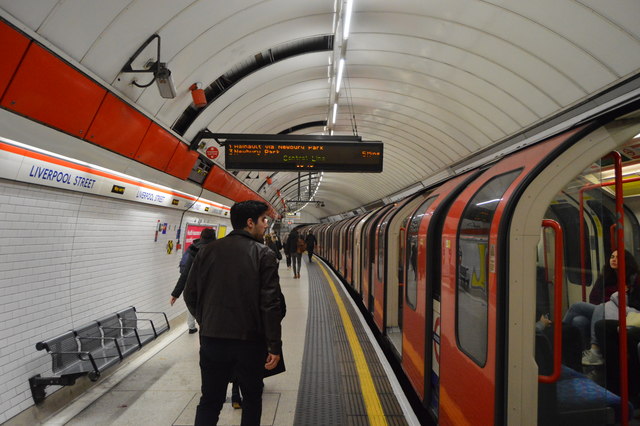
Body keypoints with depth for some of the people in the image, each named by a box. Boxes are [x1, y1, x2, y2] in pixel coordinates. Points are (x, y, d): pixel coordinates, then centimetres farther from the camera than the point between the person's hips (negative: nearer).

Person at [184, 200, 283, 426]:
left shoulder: (208, 251, 2)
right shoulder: (264, 255, -9)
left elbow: (190, 295, 5)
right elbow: (271, 305, -14)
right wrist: (274, 346, -8)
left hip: (211, 339, 3)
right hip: (250, 341, -2)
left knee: (209, 401, 16)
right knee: (252, 397, 18)